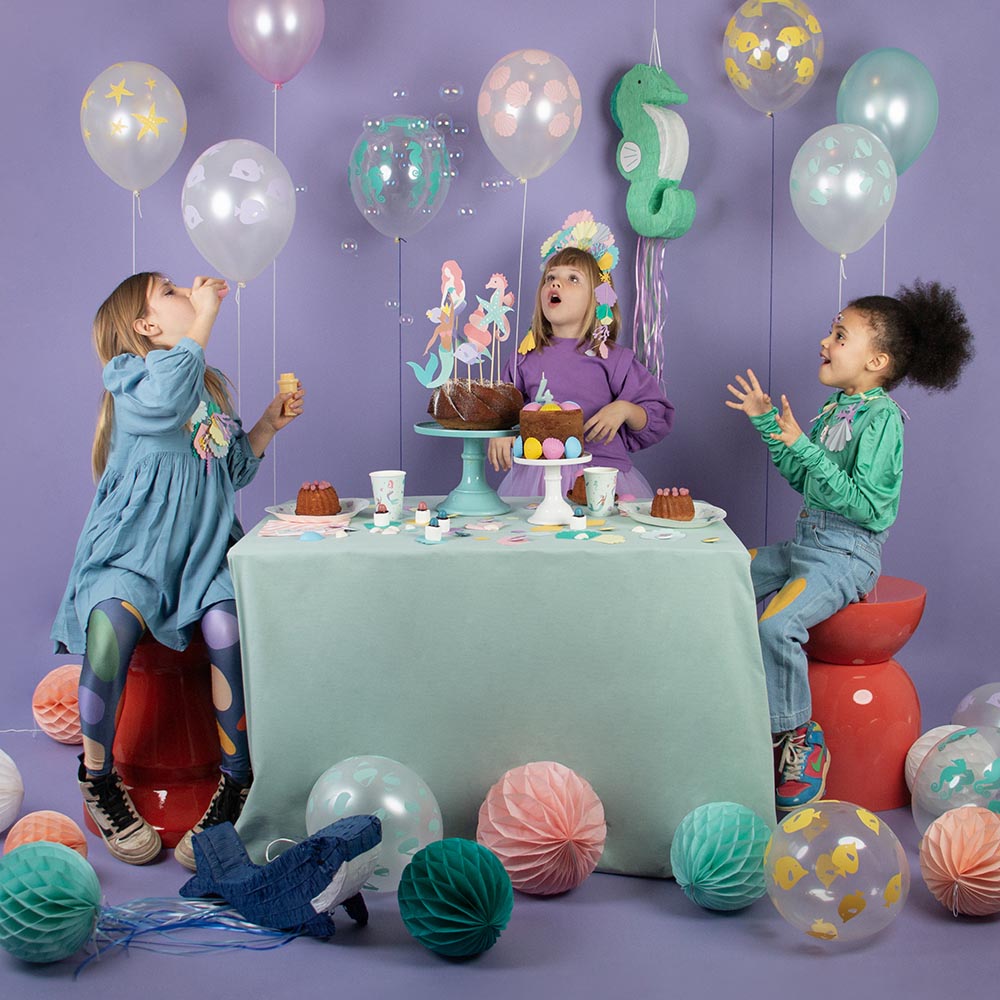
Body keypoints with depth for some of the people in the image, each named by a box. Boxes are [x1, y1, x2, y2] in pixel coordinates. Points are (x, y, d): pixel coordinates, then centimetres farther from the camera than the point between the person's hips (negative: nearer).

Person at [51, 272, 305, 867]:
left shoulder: (212, 386, 19)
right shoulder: (131, 378, -1)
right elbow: (164, 400, -27)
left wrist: (268, 425, 15)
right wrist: (205, 313, -20)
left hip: (203, 553, 4)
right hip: (132, 554, -4)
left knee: (228, 625, -28)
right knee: (112, 624, -34)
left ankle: (237, 782, -14)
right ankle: (99, 781, -12)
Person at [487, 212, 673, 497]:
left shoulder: (613, 359, 0)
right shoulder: (526, 359, 6)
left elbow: (659, 418, 2)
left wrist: (625, 409, -15)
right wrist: (498, 434, -1)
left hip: (601, 474, -2)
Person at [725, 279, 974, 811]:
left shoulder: (882, 417, -17)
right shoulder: (836, 409, 10)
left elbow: (863, 503, -24)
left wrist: (803, 446, -27)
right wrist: (768, 422, 16)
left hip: (846, 553, -10)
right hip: (805, 542, 10)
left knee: (776, 623, -28)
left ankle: (799, 738, -10)